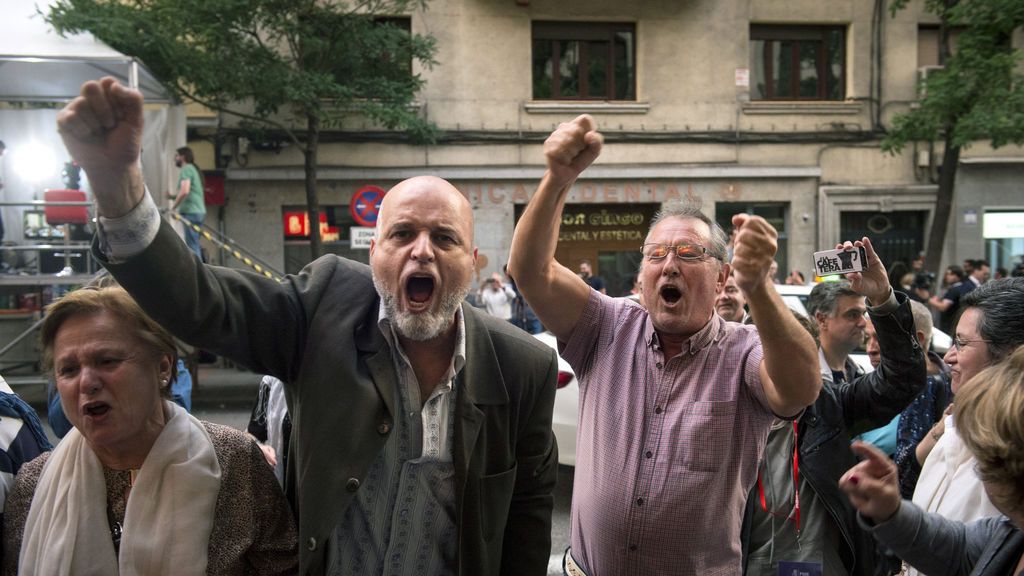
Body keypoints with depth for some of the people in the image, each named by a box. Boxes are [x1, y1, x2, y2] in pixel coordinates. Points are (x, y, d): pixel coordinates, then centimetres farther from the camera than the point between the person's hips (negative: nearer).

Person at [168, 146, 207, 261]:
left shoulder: (186, 169, -6)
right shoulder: (194, 169, 22)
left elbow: (184, 191, -20)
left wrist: (173, 207, -9)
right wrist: (173, 195, 13)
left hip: (191, 212, -10)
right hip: (199, 211, 10)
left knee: (192, 246, -11)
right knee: (195, 245, 12)